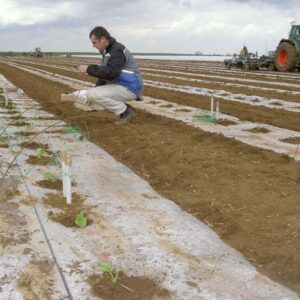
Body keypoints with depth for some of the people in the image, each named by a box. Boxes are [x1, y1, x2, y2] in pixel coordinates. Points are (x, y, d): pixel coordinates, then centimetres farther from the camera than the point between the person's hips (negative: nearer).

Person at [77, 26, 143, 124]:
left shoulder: (117, 51, -19)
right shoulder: (108, 51, 12)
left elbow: (110, 73, -32)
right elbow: (104, 72, 17)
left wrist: (89, 69, -24)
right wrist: (94, 93, 10)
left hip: (129, 88, -10)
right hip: (121, 86, 10)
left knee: (91, 94, -20)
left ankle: (126, 112, -9)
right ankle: (124, 110, 8)